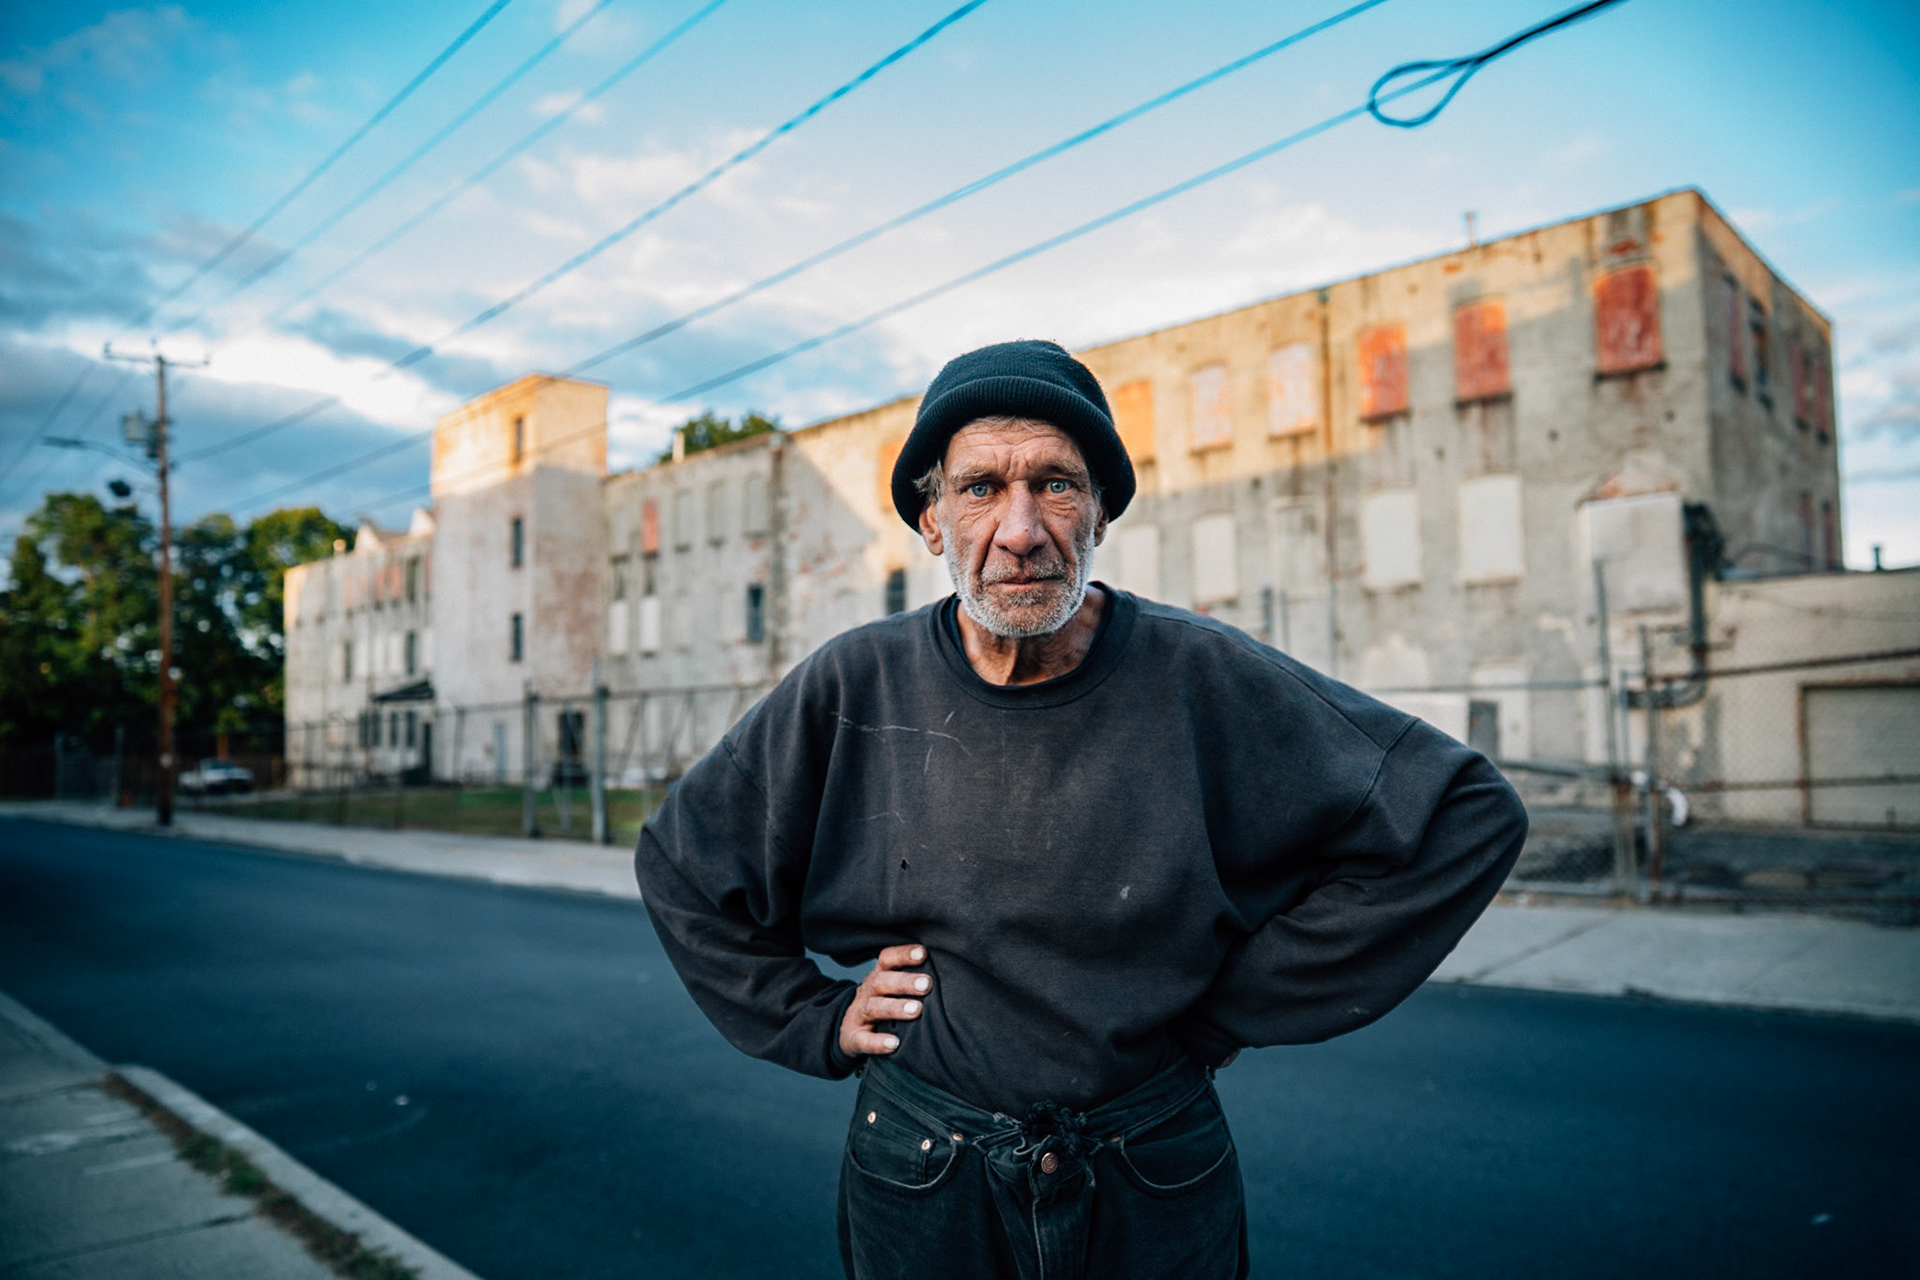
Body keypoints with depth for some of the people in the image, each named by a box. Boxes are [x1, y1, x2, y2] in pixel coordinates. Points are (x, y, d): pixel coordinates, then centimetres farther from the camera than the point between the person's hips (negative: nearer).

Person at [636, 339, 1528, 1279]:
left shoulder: (1206, 681, -15)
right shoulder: (851, 691, -10)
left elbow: (1467, 816, -9)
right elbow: (680, 862, 5)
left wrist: (1233, 1003, -7)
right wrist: (819, 1020, -1)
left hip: (1158, 1192, 0)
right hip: (920, 1187, 1)